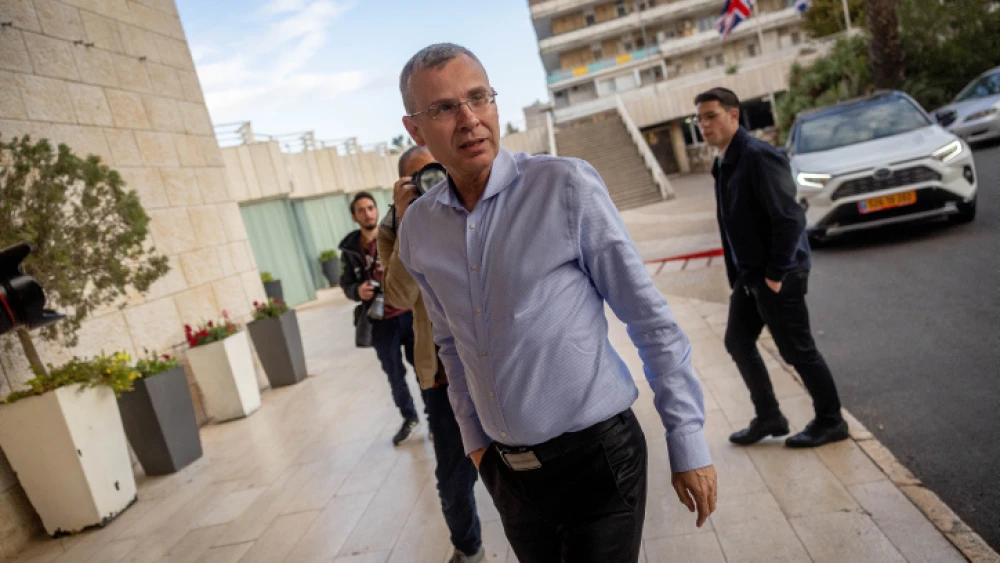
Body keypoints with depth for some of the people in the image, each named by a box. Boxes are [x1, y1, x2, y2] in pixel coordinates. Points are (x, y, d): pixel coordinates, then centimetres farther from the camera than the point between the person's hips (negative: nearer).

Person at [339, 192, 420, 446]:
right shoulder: (350, 249, 3)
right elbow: (346, 285, 10)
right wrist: (357, 291, -11)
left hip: (409, 314, -2)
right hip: (381, 322, 3)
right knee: (395, 373, 15)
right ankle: (409, 418, 36)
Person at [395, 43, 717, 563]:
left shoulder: (566, 187, -14)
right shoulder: (417, 229, 0)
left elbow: (651, 321, -10)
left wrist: (688, 442, -8)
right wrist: (474, 439, 14)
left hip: (596, 456, -4)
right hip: (505, 467, 5)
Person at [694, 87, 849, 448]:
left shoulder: (758, 157, -18)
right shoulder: (724, 163, 10)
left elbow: (790, 218, -23)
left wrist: (775, 273, -19)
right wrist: (737, 274, 12)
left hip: (777, 275, -9)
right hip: (749, 275, 9)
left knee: (797, 351, 3)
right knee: (738, 342, 15)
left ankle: (830, 422, 24)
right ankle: (768, 417, 30)